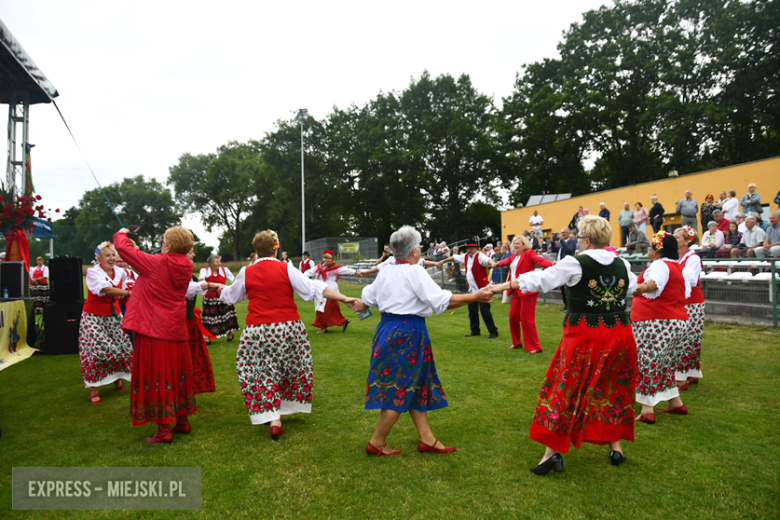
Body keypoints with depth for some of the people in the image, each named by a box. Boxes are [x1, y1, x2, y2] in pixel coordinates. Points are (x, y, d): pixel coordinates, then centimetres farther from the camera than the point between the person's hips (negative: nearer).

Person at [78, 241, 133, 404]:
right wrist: (127, 293, -27)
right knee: (97, 350, -10)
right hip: (94, 316, -5)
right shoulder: (93, 272, -13)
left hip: (114, 315, 5)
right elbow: (105, 289, -26)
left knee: (122, 348, 5)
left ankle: (117, 378, 30)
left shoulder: (120, 272, 3)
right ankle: (94, 389, 2)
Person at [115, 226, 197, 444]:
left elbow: (123, 247, -5)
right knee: (177, 374, 16)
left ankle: (164, 429, 5)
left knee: (157, 377, 1)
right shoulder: (186, 267, 1)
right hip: (177, 330, 6)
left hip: (153, 330, -6)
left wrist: (121, 234, 16)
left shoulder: (155, 262, -15)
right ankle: (182, 421, 27)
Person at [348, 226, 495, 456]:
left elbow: (368, 298, 22)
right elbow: (442, 301, -22)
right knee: (401, 389, 3)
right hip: (408, 332, -9)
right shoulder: (414, 273, -15)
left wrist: (360, 306, 45)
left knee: (415, 385, 16)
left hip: (387, 329, 9)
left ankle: (427, 438, 24)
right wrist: (475, 297, -18)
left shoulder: (385, 272, 8)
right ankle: (377, 443, 13)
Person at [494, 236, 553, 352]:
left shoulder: (529, 253, -8)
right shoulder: (513, 256, 13)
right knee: (513, 316, 9)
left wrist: (551, 264, -43)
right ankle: (517, 342, 27)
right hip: (517, 291, 8)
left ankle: (535, 347, 2)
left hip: (527, 290, -8)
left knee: (526, 318, -8)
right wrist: (498, 264, 49)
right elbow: (507, 261, 33)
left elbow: (539, 260, -26)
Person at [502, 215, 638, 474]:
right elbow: (632, 285, 26)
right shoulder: (622, 265, 5)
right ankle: (616, 446, 29)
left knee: (566, 391, 3)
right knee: (614, 390, 19)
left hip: (585, 336, -5)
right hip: (620, 334, 5)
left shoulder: (575, 264, -10)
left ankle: (553, 450, 7)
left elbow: (540, 280, -9)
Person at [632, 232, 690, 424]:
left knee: (648, 364, -8)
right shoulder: (677, 267, 17)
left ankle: (647, 411, -9)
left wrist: (637, 289, -55)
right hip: (677, 321, 10)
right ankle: (675, 403, 31)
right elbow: (686, 291, 30)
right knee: (664, 364, 22)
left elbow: (654, 283, -37)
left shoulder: (659, 265, -13)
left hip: (657, 322, -10)